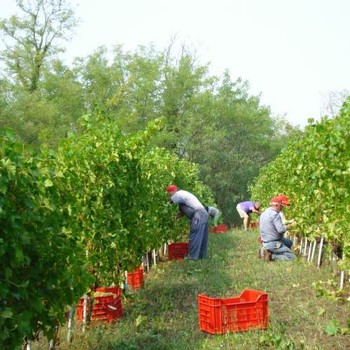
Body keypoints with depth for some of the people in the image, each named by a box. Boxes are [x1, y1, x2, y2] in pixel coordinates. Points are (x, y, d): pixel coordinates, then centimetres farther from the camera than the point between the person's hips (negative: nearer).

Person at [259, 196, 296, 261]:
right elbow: (281, 229, -25)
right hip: (274, 243, -9)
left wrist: (285, 224, 16)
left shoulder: (263, 213, 9)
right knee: (292, 257, -3)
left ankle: (268, 250, 12)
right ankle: (271, 255, -10)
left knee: (289, 242, 27)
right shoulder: (275, 214, -19)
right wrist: (290, 225, -9)